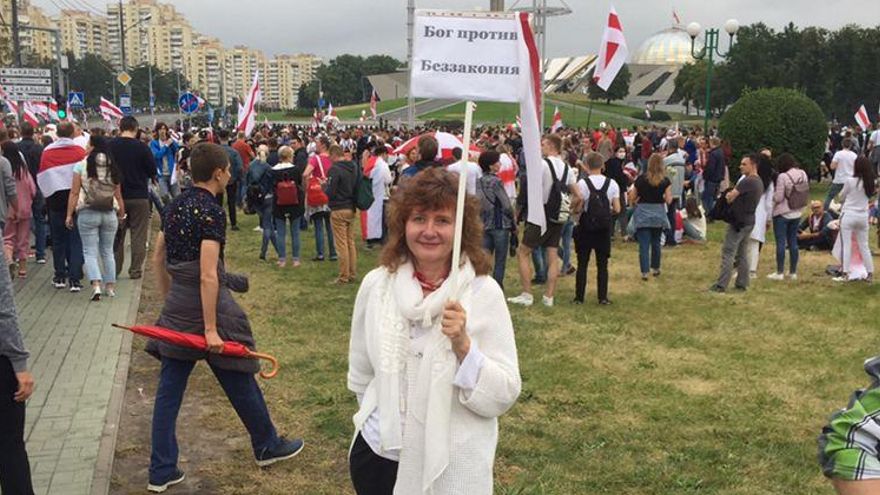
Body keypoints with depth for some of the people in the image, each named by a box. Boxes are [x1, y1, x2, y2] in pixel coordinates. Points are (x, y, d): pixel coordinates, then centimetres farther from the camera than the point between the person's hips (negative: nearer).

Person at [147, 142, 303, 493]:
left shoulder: (174, 207, 7)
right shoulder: (211, 212, -18)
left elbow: (158, 260, 15)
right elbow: (208, 275, -23)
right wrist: (211, 329, -22)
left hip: (175, 308, 8)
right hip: (207, 305, -7)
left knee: (168, 391, 10)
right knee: (240, 382, 11)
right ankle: (267, 447, 30)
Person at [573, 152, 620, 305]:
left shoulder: (582, 183, -11)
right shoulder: (612, 184, -3)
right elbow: (617, 210, -3)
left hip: (586, 228, -1)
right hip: (604, 229, 2)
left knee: (582, 263, 7)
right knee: (602, 264, 8)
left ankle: (579, 297, 9)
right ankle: (603, 297, 8)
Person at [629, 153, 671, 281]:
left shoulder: (641, 179, -6)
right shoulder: (665, 181, -6)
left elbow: (632, 198, -1)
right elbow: (668, 200, -6)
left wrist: (635, 202, 19)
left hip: (642, 214, -1)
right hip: (658, 214, 2)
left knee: (644, 244, -2)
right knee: (656, 243, 18)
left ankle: (645, 272, -7)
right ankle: (656, 268, 29)